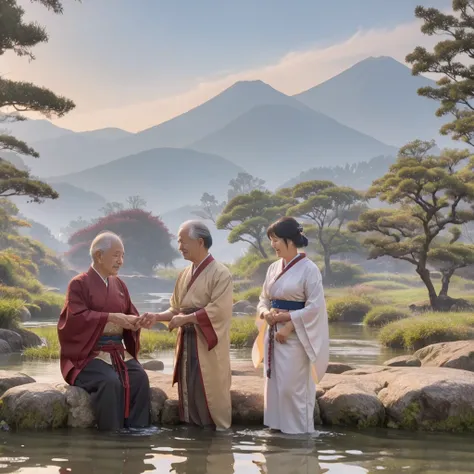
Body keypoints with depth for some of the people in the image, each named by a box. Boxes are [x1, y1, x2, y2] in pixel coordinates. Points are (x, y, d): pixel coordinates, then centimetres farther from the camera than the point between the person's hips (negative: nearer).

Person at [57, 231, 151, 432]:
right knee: (109, 381, -33)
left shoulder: (119, 284, 14)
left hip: (118, 351, 6)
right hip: (88, 352, -5)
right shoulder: (79, 284, -5)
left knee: (140, 378, -22)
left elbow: (131, 313, 14)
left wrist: (134, 321, -11)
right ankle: (112, 433, -22)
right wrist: (110, 317, -24)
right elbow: (76, 317, -17)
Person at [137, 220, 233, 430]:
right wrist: (157, 316, -2)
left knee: (209, 396, -4)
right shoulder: (184, 275, 12)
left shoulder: (220, 273, -10)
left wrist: (185, 319, -17)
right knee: (189, 394, 9)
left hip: (208, 344, -7)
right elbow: (176, 309, 16)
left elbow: (218, 310, -19)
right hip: (186, 343, 7)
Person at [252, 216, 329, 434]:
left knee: (292, 387, -4)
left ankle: (298, 431, 8)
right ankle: (277, 426, 19)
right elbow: (263, 300, 15)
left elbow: (315, 307, -14)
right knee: (274, 385, 9)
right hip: (273, 335, 7)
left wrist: (288, 321, -18)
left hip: (294, 337, -7)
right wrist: (266, 313, -8)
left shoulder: (308, 269, -10)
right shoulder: (273, 268, 9)